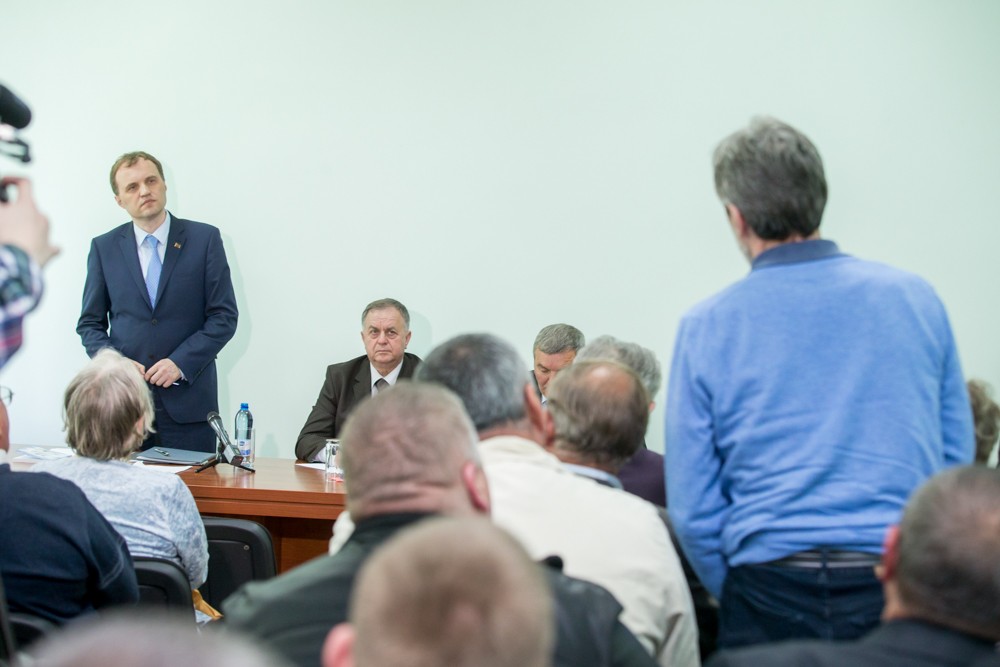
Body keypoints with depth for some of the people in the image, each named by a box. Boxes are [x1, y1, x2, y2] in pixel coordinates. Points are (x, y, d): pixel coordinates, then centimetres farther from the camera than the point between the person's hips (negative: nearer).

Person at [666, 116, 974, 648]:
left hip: (772, 588, -1)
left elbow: (693, 509, -2)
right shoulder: (917, 297, 4)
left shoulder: (708, 325, -2)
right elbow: (957, 460, 9)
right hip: (903, 588, 2)